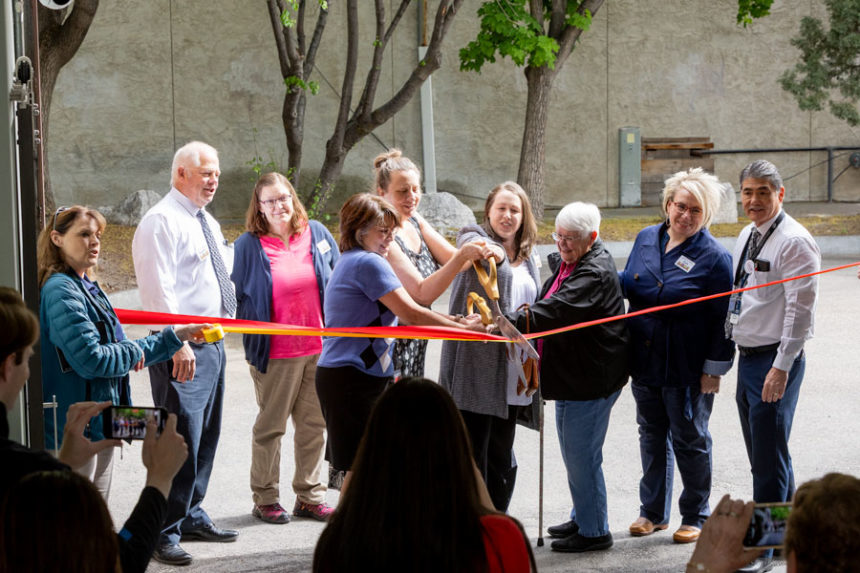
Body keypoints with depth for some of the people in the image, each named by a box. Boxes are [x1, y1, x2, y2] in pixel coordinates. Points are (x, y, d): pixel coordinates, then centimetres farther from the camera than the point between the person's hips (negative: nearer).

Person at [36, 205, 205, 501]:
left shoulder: (90, 289, 14)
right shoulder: (61, 291, -15)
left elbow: (124, 355, 19)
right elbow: (91, 358, -23)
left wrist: (176, 335, 17)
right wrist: (133, 352, -7)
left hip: (100, 426, 10)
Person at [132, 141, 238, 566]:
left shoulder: (207, 223, 18)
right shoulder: (162, 222, -11)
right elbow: (159, 289, -19)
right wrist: (177, 345, -24)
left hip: (214, 343, 9)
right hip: (183, 349, -9)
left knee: (206, 436, 14)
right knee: (181, 440, -11)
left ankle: (191, 517, 25)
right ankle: (163, 533, -6)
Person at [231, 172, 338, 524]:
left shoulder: (316, 234, 6)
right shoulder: (249, 245, -5)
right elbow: (236, 297, 1)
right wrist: (255, 336, -4)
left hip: (320, 348, 4)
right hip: (276, 353, -4)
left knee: (315, 425, 10)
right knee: (271, 426, 5)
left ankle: (310, 497, 20)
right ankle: (265, 499, 15)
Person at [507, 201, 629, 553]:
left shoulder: (595, 273, -21)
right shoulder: (567, 263, 11)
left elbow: (556, 310, -33)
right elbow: (550, 304, 27)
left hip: (590, 379, -10)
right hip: (571, 376, 10)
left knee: (581, 455, -4)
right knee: (573, 453, 20)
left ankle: (594, 531, 8)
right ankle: (582, 517, 36)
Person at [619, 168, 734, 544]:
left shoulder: (714, 257, -11)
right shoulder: (646, 239, 4)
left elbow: (721, 320, -11)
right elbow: (629, 284, 16)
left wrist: (714, 370, -13)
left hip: (686, 369, -5)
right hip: (644, 360, 5)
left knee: (689, 441, 7)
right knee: (652, 435, 17)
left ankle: (696, 517, 21)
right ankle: (653, 512, 30)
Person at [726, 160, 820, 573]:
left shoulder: (794, 241, -14)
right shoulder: (747, 237, 13)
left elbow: (800, 309, -18)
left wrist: (781, 367, -20)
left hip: (775, 359, -9)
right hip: (748, 355, 9)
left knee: (768, 460, -5)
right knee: (766, 456, 16)